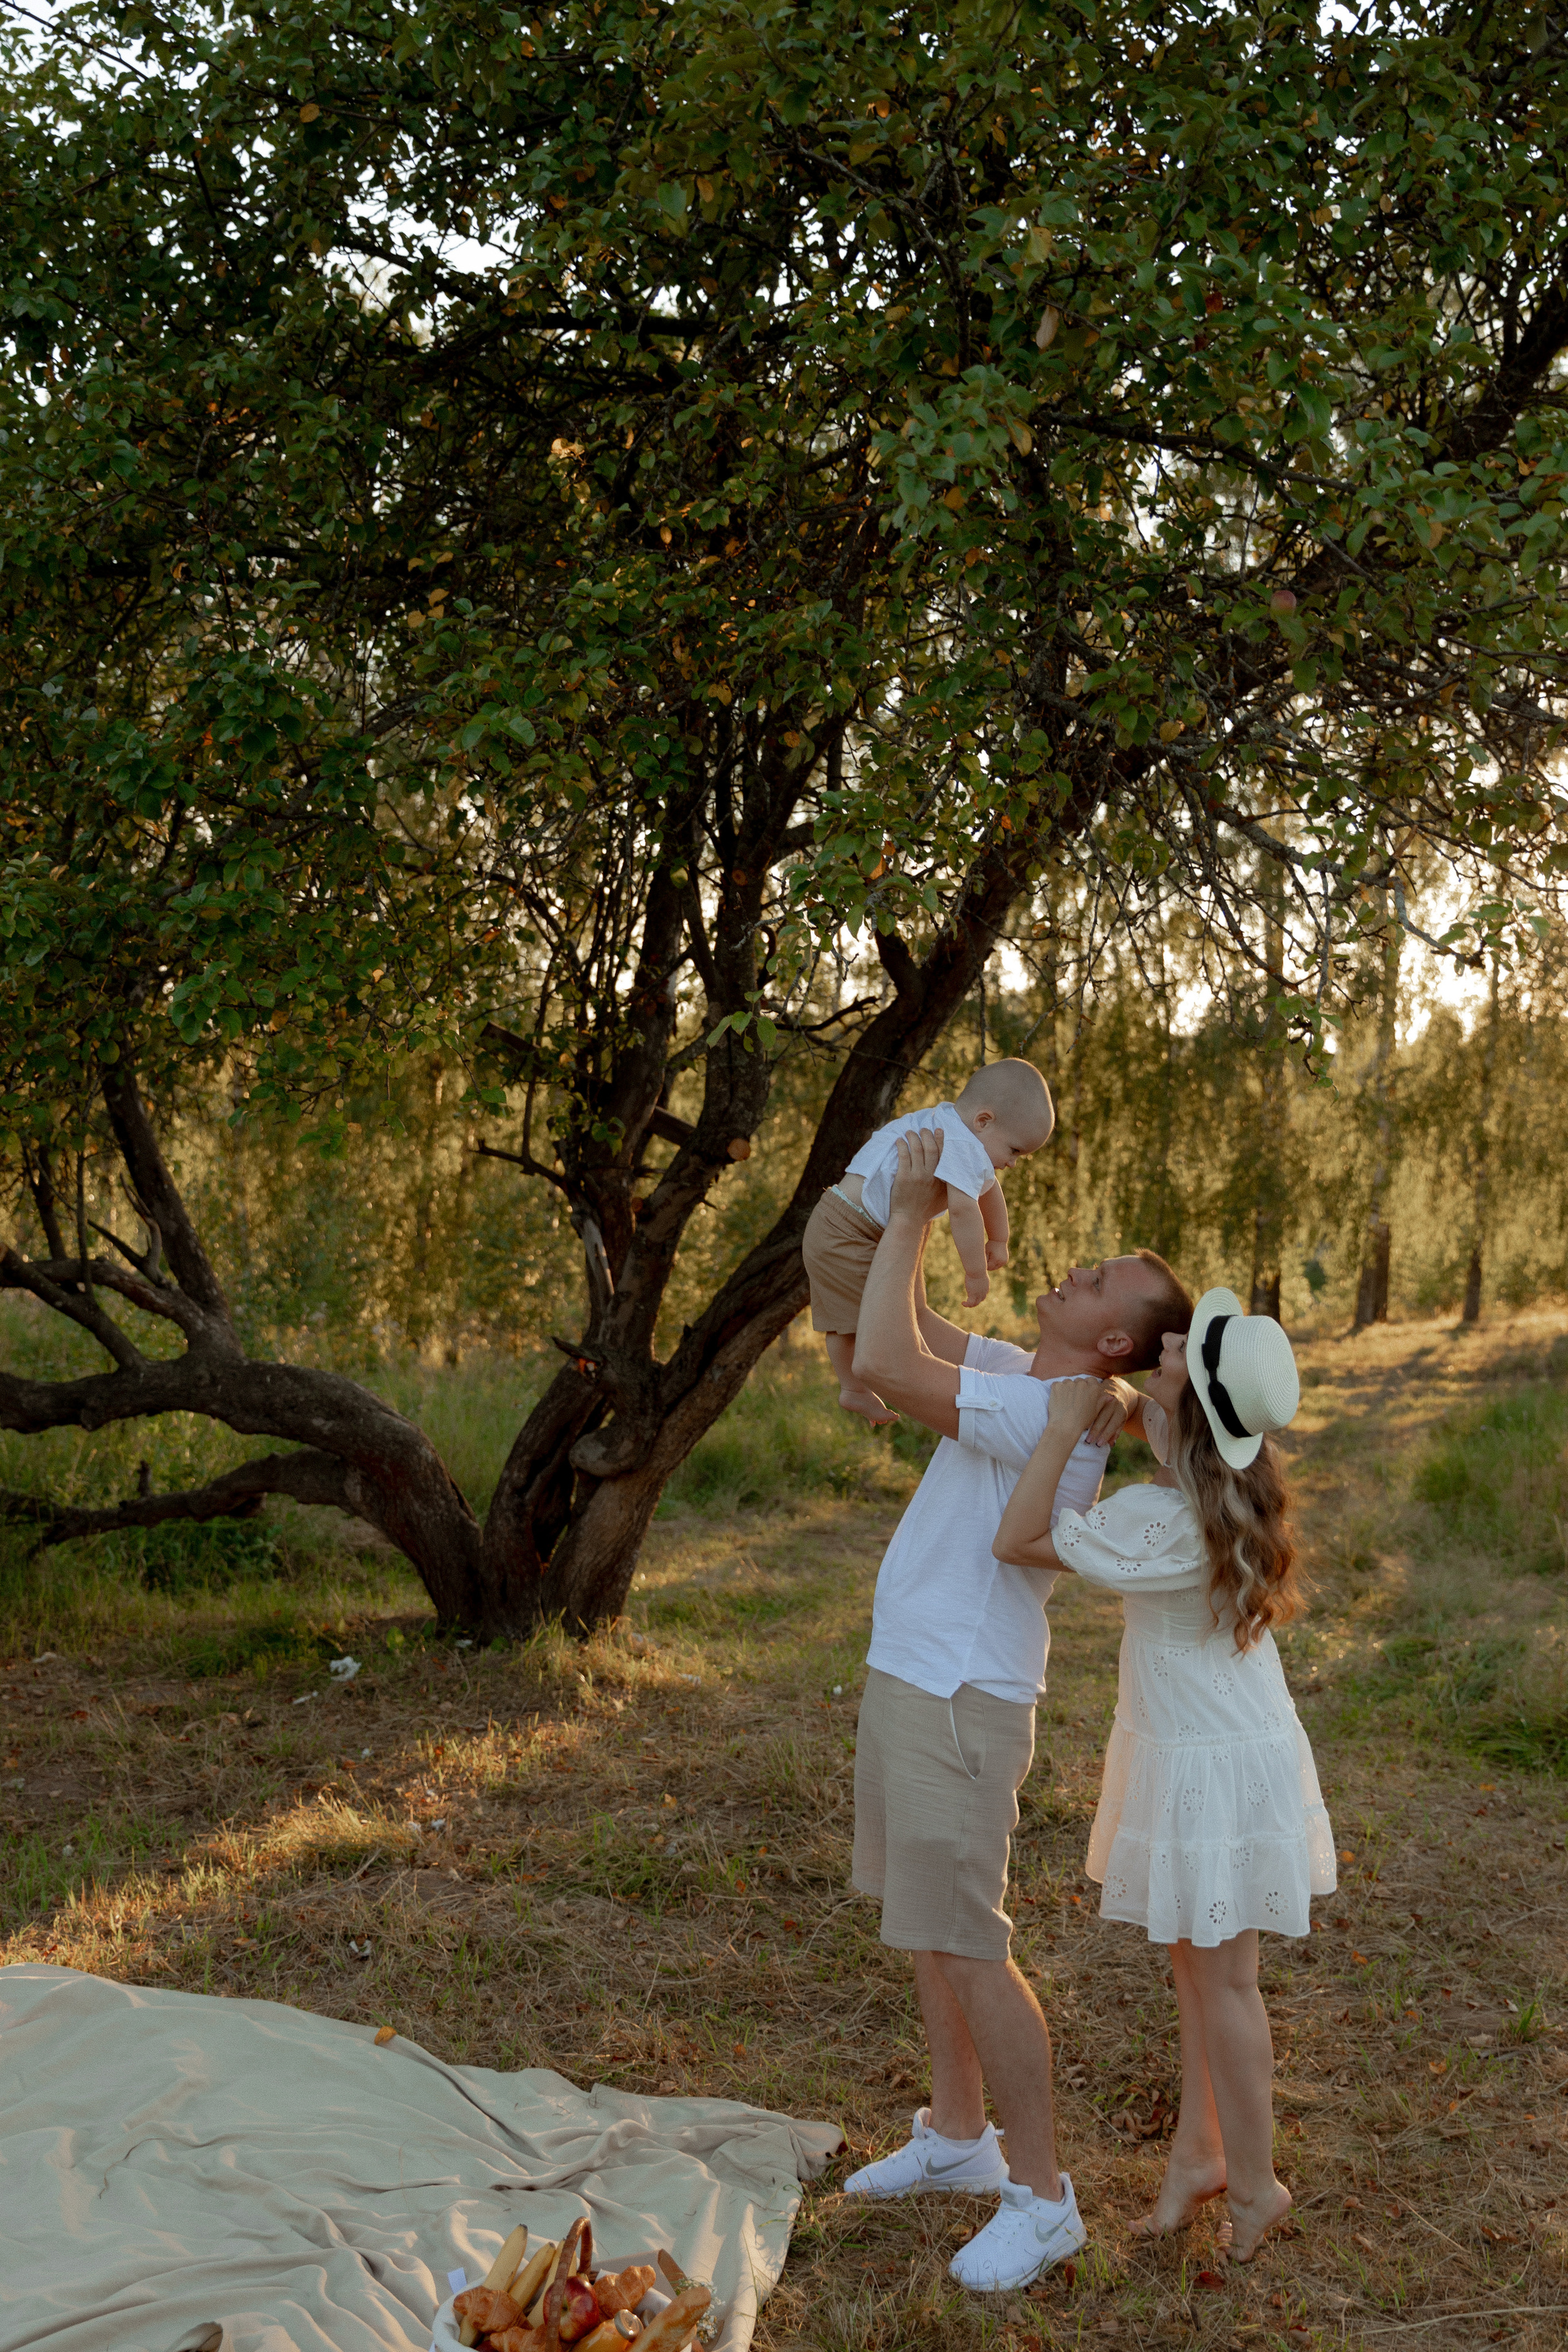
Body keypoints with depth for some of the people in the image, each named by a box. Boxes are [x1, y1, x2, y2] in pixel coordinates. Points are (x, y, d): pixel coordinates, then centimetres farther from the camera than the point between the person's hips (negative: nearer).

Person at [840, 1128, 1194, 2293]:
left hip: (959, 1705, -10)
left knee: (966, 1947, -3)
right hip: (908, 1679, 10)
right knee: (930, 1929, 20)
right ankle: (958, 2135, 36)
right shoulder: (1019, 1374, 5)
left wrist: (912, 1214, -23)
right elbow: (912, 1333, 17)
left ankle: (1041, 2197, 10)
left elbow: (883, 1364, -31)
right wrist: (903, 1211, 3)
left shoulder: (1054, 1415, -24)